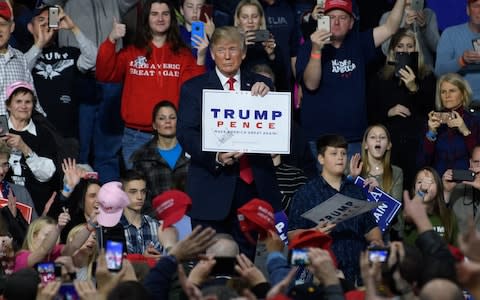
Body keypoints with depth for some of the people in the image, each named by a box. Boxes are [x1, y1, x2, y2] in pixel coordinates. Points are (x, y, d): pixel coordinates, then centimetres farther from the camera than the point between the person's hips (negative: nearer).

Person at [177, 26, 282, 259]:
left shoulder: (260, 86, 12)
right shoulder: (193, 88, 6)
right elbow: (185, 134, -4)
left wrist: (266, 97, -13)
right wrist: (215, 157, -20)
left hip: (253, 185, 2)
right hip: (212, 187, -2)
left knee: (246, 256, 4)